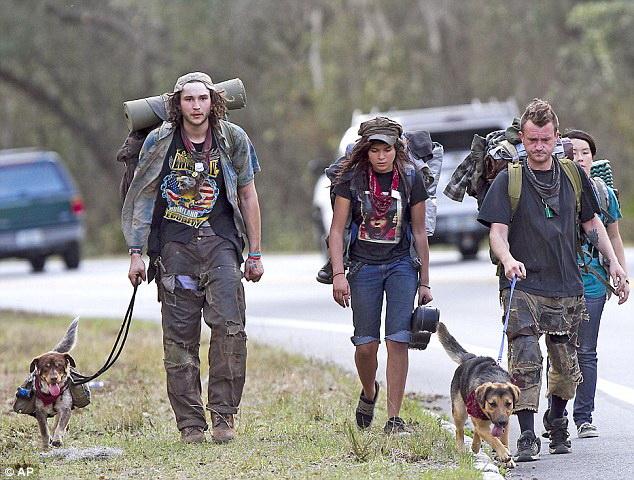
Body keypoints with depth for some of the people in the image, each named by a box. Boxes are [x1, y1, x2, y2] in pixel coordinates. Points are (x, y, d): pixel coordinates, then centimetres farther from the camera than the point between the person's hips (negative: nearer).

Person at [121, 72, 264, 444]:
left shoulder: (233, 140, 4)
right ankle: (190, 423, 3)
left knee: (230, 327, -15)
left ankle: (224, 414, -6)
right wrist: (136, 253, 5)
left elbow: (248, 196, 11)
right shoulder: (160, 142, 3)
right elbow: (143, 197, 9)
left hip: (220, 242, 0)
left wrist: (255, 254, 10)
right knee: (180, 337, -2)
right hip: (174, 245, 0)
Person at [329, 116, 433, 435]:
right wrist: (338, 274, -13)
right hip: (364, 266, 0)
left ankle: (394, 418, -8)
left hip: (401, 265, 0)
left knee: (398, 341, -11)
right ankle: (368, 393, 33)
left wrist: (424, 282, 6)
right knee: (366, 344, 1)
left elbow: (419, 233, 5)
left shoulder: (411, 179, -3)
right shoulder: (352, 179, -5)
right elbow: (337, 230, -3)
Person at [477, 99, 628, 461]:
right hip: (523, 286, -3)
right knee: (525, 360, -16)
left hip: (567, 286, 3)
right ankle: (527, 437, -14)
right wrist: (508, 259, -28)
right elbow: (497, 230, -8)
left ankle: (558, 422, 35)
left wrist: (614, 262, 10)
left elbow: (592, 223, 19)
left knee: (566, 365, 10)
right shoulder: (508, 181, -1)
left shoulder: (573, 176, 9)